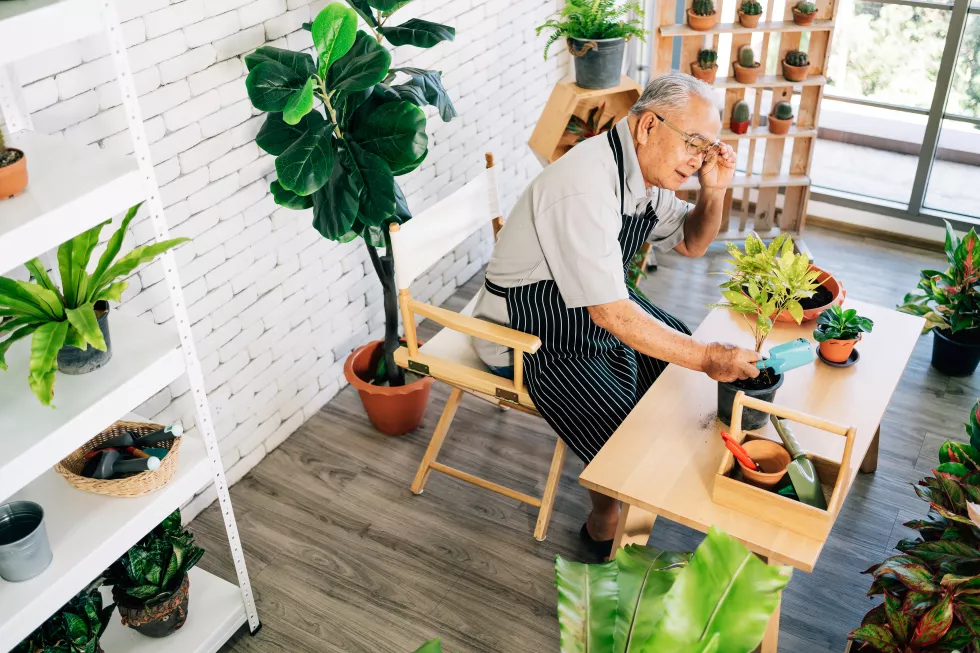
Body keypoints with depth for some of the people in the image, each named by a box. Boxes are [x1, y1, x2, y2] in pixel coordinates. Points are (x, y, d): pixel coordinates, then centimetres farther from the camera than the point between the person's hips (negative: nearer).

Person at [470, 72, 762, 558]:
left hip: (598, 305, 10)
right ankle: (604, 524, 13)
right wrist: (706, 358, -31)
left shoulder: (648, 170, -3)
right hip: (532, 335, -9)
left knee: (679, 351, 11)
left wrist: (714, 191, -8)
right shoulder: (586, 188, -33)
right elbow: (609, 313, -35)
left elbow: (691, 244, 12)